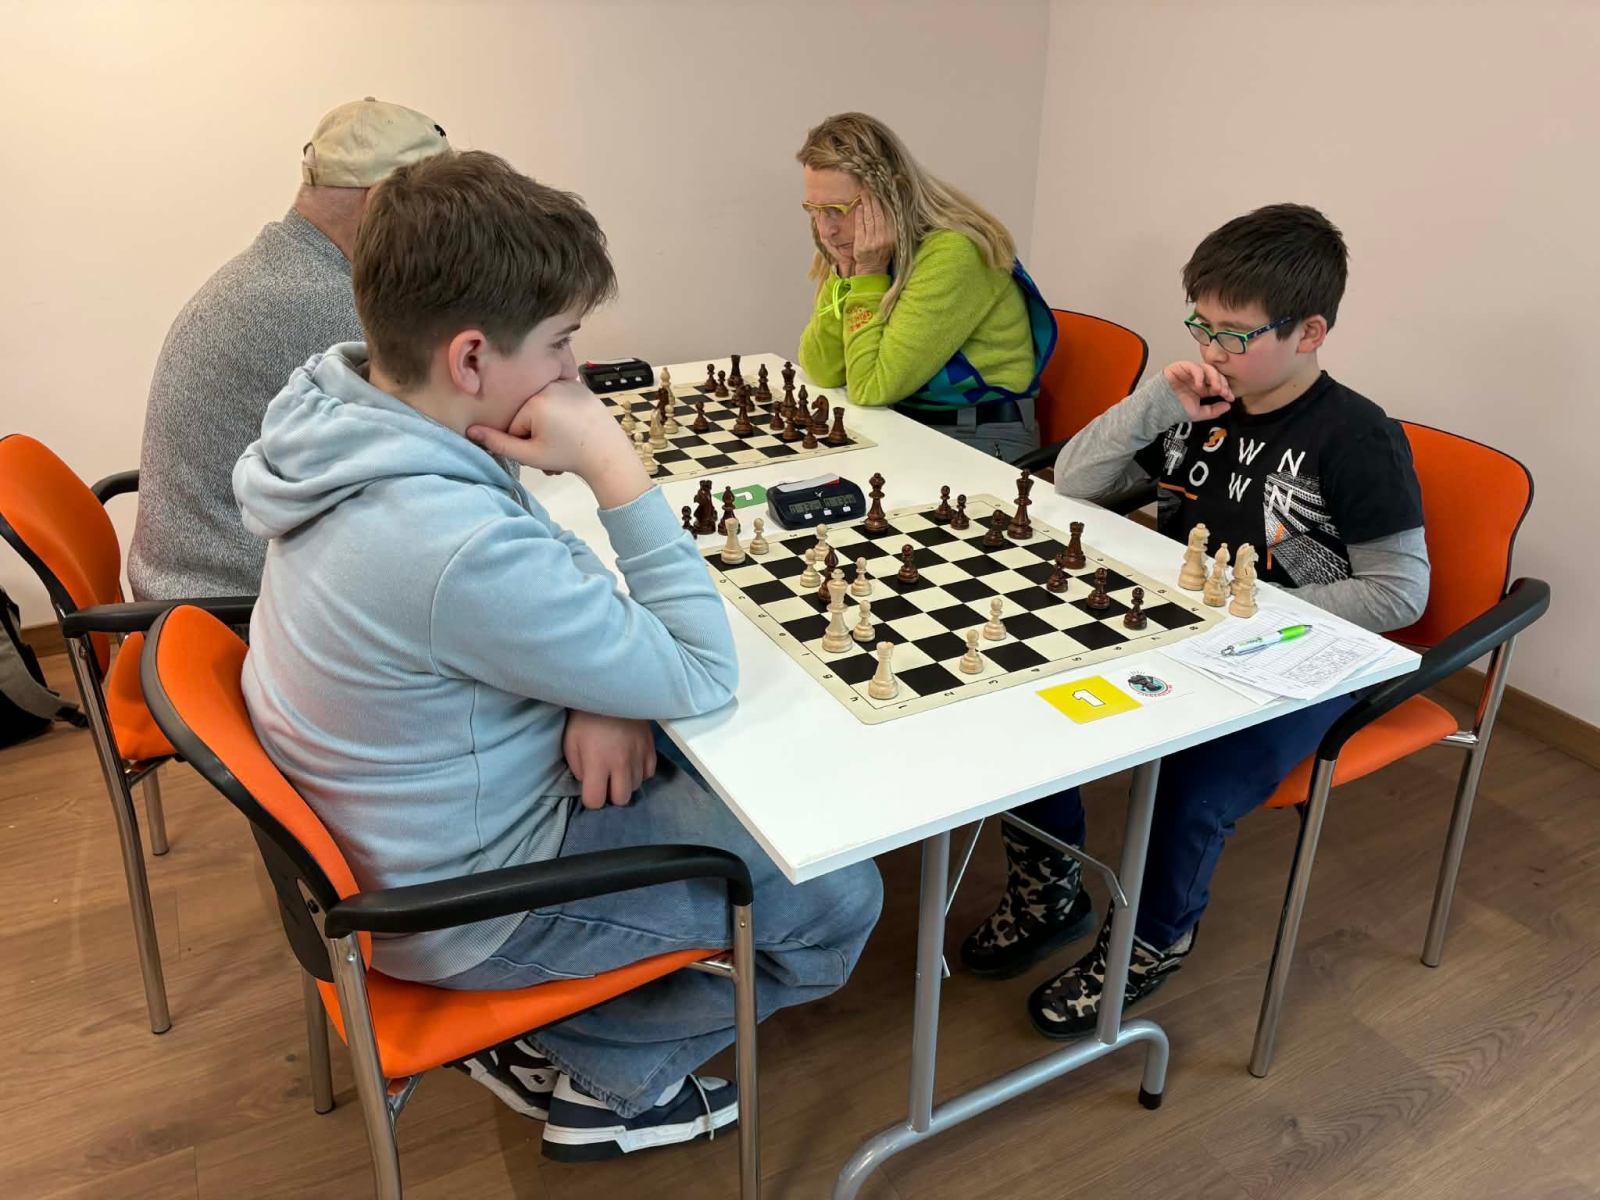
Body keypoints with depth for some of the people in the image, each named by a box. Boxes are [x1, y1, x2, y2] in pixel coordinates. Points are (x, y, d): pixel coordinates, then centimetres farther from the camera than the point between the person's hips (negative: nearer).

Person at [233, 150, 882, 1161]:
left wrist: (601, 692, -13)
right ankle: (604, 1074, 16)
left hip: (389, 827, 9)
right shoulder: (454, 545, -37)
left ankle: (554, 1019, 24)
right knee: (836, 897, -2)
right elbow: (705, 677, -25)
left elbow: (545, 580, 4)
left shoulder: (341, 424, -7)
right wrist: (615, 465, -27)